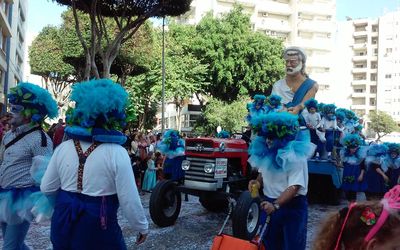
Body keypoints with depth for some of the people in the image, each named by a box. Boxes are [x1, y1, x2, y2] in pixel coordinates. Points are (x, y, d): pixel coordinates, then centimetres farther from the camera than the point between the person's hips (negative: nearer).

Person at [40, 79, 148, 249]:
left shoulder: (63, 148, -4)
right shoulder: (117, 153, -17)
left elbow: (46, 188, 5)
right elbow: (129, 199, -17)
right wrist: (142, 226, -2)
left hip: (63, 224, 4)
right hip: (98, 228, -3)